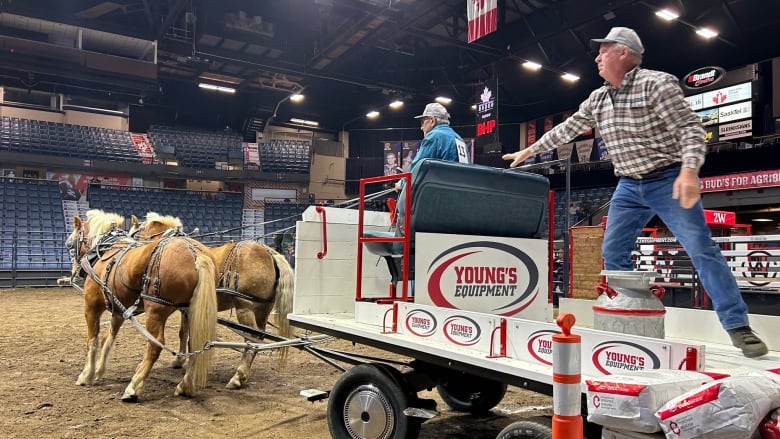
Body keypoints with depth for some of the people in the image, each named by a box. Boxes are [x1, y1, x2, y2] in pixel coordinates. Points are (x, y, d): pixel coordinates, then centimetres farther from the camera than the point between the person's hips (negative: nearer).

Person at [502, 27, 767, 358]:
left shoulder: (656, 83, -13)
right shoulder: (598, 99, 9)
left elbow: (690, 127, -18)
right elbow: (567, 129, 19)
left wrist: (689, 169, -33)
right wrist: (529, 150, 21)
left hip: (668, 181, -7)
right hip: (629, 187, 7)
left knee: (702, 249, -8)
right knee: (613, 252, 4)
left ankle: (738, 327, -1)